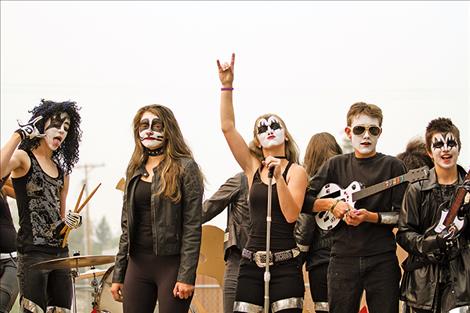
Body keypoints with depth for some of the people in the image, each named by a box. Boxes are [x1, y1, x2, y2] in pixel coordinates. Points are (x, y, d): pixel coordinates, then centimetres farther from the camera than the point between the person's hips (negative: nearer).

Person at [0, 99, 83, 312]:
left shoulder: (62, 170, 18)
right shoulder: (23, 158, -2)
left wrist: (71, 221, 4)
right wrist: (18, 135, -24)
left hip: (60, 252, 7)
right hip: (32, 252, -7)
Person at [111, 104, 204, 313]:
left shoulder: (185, 168, -3)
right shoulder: (134, 171, 14)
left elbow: (192, 227, -9)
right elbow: (127, 226, 16)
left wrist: (187, 276, -16)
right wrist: (118, 275, 11)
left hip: (172, 264, -5)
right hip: (138, 263, 5)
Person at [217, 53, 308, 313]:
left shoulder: (296, 172, 1)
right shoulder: (252, 167, 10)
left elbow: (291, 215, -13)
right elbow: (227, 127, 2)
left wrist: (279, 177, -21)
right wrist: (227, 86, -5)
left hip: (285, 264, -3)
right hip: (251, 262, 3)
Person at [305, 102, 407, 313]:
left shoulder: (392, 166, 2)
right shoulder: (336, 165, 8)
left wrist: (370, 217, -15)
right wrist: (331, 204, -9)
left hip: (382, 259, -1)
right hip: (343, 257, 2)